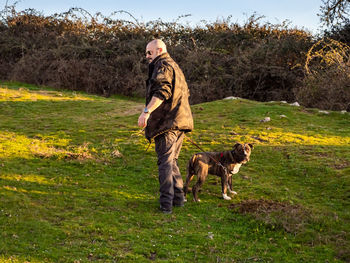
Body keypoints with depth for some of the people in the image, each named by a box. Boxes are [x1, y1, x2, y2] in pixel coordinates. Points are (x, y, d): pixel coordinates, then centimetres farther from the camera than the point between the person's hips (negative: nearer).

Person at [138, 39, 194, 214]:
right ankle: (178, 198, 19)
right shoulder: (175, 67, 26)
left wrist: (147, 111, -28)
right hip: (180, 120, 10)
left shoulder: (162, 65, -5)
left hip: (167, 122, -10)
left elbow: (162, 90, -21)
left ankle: (166, 202, -9)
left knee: (165, 162, -9)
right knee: (172, 160, 16)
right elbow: (185, 92, 29)